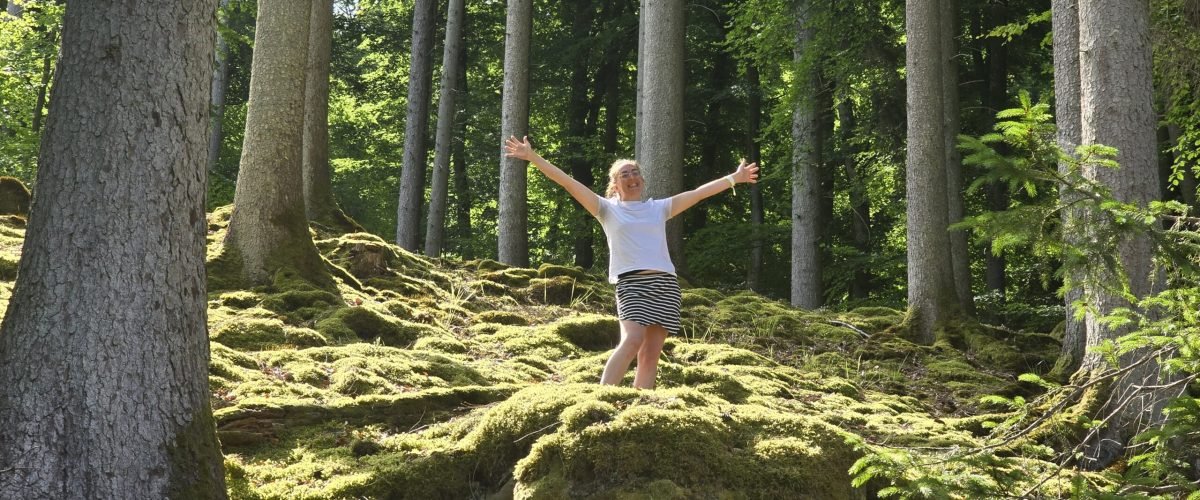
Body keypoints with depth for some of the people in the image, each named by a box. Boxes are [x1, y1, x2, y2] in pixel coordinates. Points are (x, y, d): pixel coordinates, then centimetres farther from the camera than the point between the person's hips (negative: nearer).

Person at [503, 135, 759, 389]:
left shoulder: (659, 208, 20)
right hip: (631, 283, -4)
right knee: (632, 340, -24)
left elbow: (698, 193, 21)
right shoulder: (607, 209, 11)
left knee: (651, 353, -2)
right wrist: (532, 156, -2)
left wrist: (735, 177, 22)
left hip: (665, 284, 4)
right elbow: (568, 182, 4)